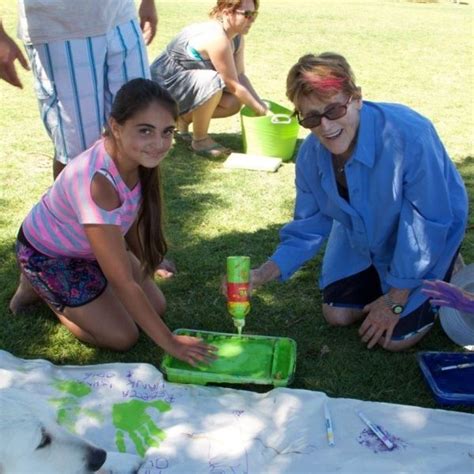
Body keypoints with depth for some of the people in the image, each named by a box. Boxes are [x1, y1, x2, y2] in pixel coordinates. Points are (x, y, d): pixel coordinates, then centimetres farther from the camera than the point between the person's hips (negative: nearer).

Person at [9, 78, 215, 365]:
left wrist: (145, 263, 12)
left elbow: (131, 217, 1)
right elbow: (123, 282, -35)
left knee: (156, 307, 6)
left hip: (90, 247, 7)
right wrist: (169, 342, -29)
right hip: (48, 255, -7)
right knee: (123, 337, -6)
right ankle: (40, 288, 12)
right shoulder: (96, 183, -42)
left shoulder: (134, 155, -20)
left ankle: (50, 289, 21)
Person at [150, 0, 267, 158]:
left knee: (234, 102, -7)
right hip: (164, 82, -9)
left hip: (188, 83, 9)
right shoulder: (216, 37, -29)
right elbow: (233, 85, -26)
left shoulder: (237, 38, 0)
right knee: (213, 82, -34)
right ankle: (200, 140, -13)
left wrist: (262, 105, -11)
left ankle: (183, 119, 12)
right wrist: (260, 111, -17)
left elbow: (240, 76, 0)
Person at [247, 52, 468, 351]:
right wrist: (262, 275, -25)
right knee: (338, 314, 4)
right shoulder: (311, 155, -21)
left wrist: (396, 301, -20)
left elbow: (429, 222, -29)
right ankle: (380, 277, 32)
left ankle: (444, 274, 20)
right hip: (361, 236, 5)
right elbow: (308, 227, -8)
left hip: (428, 239, -4)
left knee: (396, 337, -6)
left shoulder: (409, 135, -40)